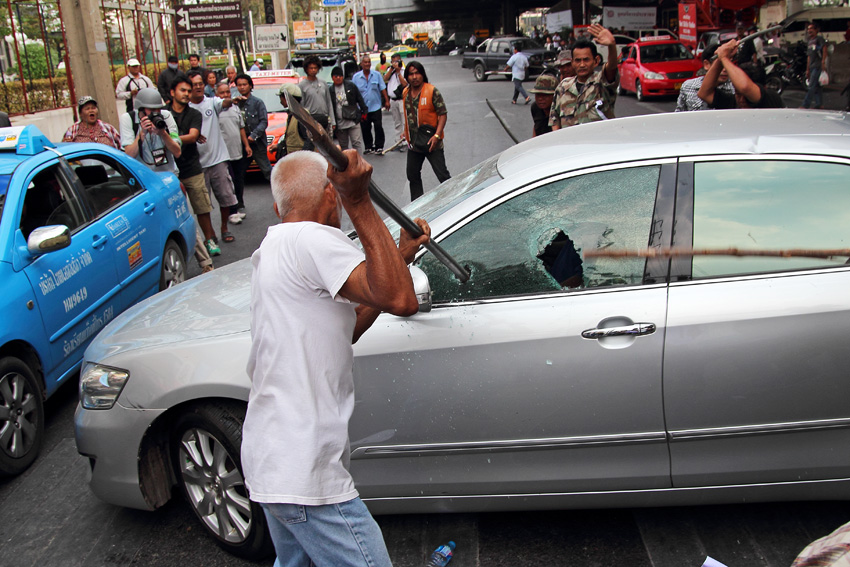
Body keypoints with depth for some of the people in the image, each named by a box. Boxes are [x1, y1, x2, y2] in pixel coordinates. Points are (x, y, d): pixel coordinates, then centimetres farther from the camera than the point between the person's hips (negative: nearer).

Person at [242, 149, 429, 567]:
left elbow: (345, 329, 18)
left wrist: (399, 257, 17)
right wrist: (359, 203, -30)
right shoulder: (311, 240, -16)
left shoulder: (272, 247, 16)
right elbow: (400, 300, -29)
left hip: (268, 460, 11)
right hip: (305, 475, -11)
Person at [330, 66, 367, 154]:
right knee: (343, 145, 11)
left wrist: (364, 111, 5)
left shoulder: (350, 85, 3)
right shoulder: (330, 90, 3)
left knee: (357, 143, -6)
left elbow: (360, 99, 8)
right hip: (339, 123, 2)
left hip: (353, 120, -2)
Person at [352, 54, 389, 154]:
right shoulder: (356, 77, 1)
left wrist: (387, 101, 1)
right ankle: (368, 147, 19)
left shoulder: (377, 75, 2)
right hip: (363, 108, 1)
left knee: (378, 127, -4)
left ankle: (379, 147, 5)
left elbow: (383, 89, 6)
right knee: (365, 129, 6)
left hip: (375, 106, -1)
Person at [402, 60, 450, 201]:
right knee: (413, 175, 14)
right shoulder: (406, 93, 8)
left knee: (442, 175, -5)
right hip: (413, 142, 6)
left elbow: (443, 114, -12)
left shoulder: (432, 91, -9)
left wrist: (437, 135, -21)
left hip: (431, 142, -6)